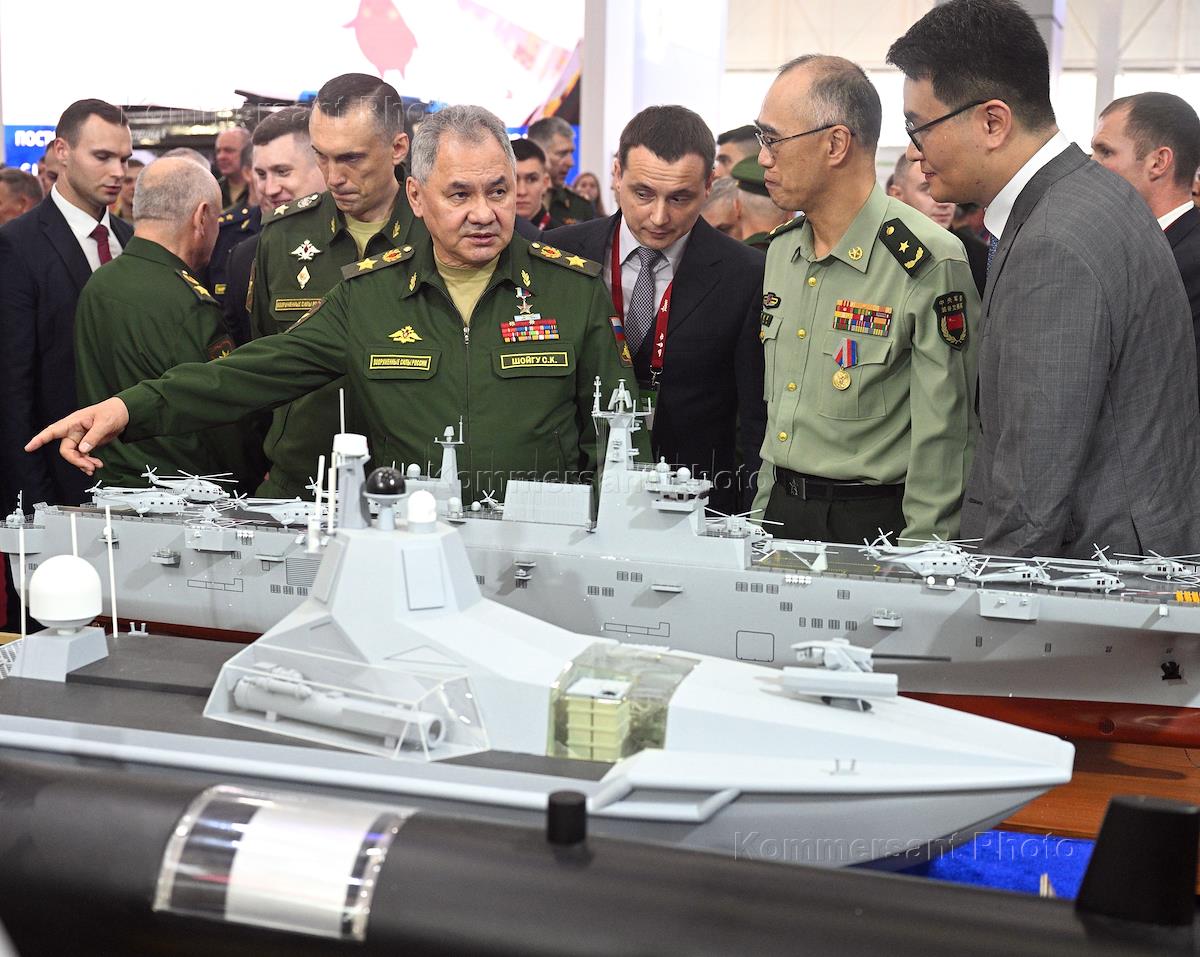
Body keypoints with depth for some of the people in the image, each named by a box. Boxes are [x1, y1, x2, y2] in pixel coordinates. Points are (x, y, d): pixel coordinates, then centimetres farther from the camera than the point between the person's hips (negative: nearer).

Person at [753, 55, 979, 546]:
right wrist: (762, 512, 14)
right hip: (781, 513, 6)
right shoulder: (782, 249, 9)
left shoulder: (926, 262, -15)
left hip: (874, 525, -6)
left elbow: (942, 437, -13)